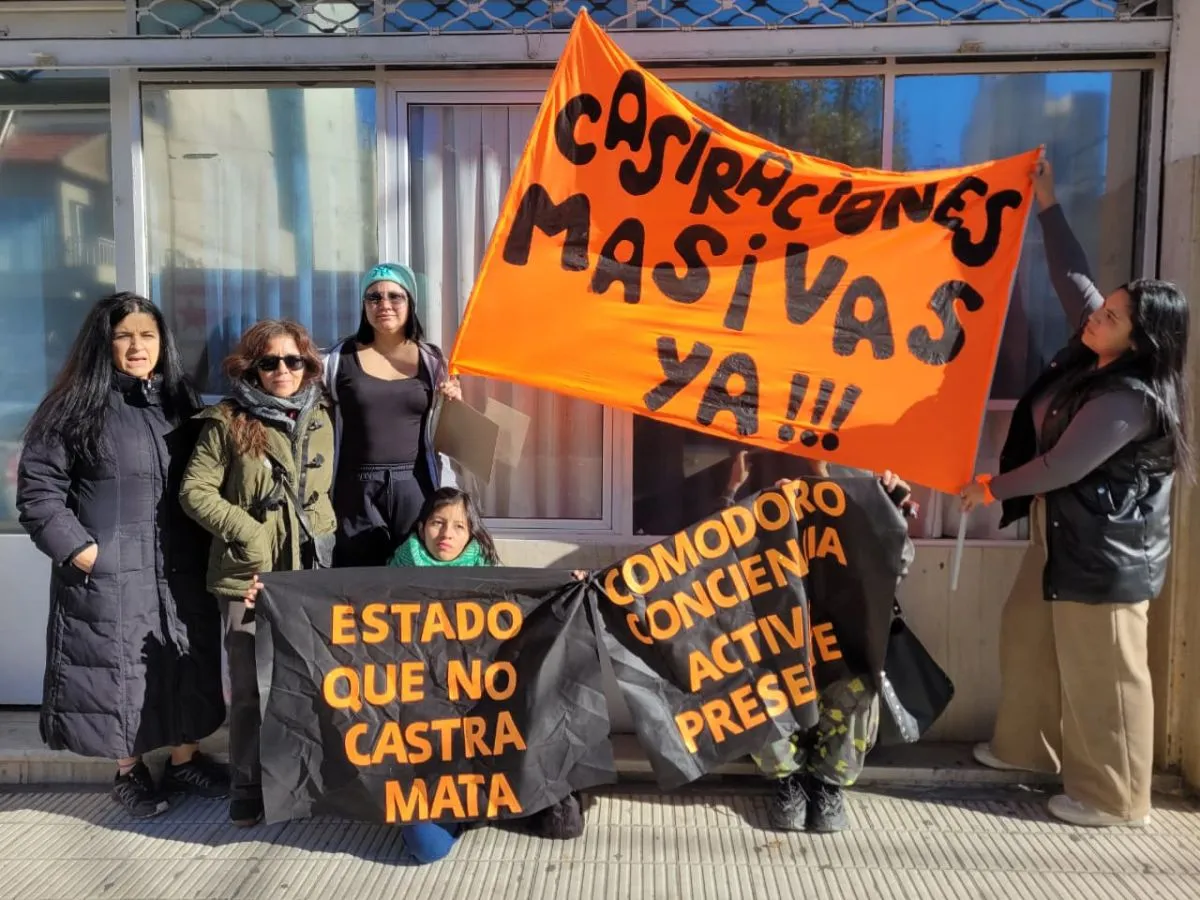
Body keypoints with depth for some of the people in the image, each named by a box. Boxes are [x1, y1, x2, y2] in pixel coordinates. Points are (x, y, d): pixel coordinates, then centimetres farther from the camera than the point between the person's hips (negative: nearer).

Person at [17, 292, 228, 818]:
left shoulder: (179, 404, 9)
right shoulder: (74, 407, -5)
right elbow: (37, 488, -6)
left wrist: (205, 547, 5)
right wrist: (76, 547, -13)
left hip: (179, 570, 4)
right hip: (108, 573, -4)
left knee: (188, 666, 12)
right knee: (117, 670, 6)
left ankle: (184, 761, 30)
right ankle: (129, 772, 25)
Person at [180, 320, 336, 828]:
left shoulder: (320, 419, 8)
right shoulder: (228, 422, -5)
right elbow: (195, 490, -6)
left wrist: (323, 534, 6)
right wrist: (245, 530, -13)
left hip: (312, 572, 4)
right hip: (249, 575, -4)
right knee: (251, 688, 5)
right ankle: (248, 791, 21)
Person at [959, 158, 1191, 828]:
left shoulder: (1131, 396, -24)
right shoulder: (1096, 352, 1)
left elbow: (1064, 466, -23)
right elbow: (1073, 277, 9)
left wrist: (993, 488, -10)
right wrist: (1049, 206, 8)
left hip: (1105, 549, -10)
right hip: (1065, 533, 10)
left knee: (1100, 671, 1)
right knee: (1028, 637, 19)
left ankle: (1113, 797, 16)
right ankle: (1028, 745, 37)